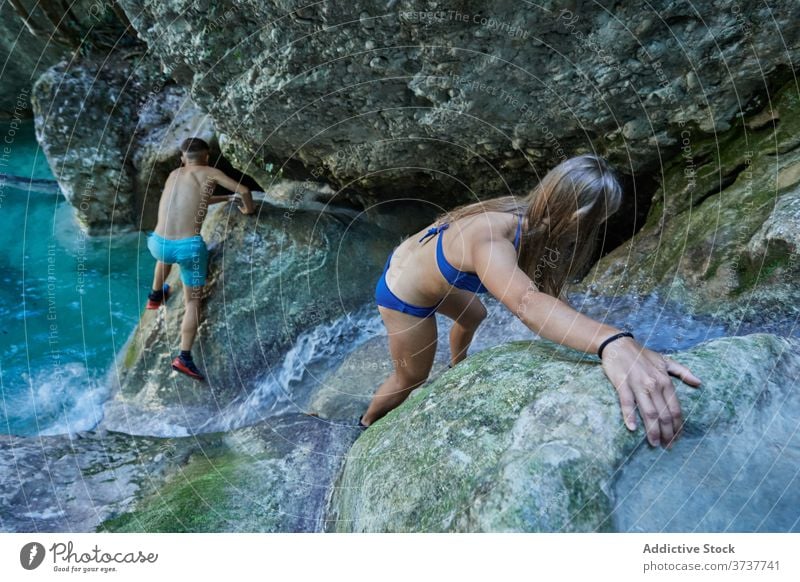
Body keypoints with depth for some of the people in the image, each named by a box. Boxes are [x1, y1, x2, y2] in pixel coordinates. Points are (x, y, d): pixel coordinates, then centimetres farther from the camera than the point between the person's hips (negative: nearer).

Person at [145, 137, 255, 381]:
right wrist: (248, 209, 22)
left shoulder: (173, 174, 20)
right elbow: (244, 191, 1)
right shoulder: (209, 172, 6)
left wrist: (226, 198, 44)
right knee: (193, 302, 9)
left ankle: (155, 297, 57)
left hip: (159, 245, 5)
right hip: (189, 247, -5)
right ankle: (184, 356, -1)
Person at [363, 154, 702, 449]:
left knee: (474, 316, 32)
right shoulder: (490, 239, -40)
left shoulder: (522, 214, -14)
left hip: (412, 262, 8)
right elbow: (525, 301, -61)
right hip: (405, 297, -8)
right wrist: (612, 343, -75)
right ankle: (368, 421, 42)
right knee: (411, 378, 13)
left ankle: (455, 367, 63)